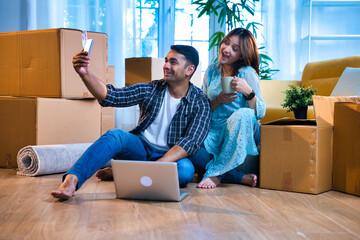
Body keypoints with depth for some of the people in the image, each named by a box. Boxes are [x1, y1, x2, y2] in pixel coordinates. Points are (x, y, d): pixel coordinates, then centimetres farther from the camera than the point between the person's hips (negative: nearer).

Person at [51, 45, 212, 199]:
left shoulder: (201, 103, -4)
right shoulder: (150, 90, 3)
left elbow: (191, 141, -16)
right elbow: (111, 97, -7)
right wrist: (85, 74, -25)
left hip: (170, 155, -1)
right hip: (141, 147, 1)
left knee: (186, 169, -35)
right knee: (115, 135, -29)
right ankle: (71, 180, -46)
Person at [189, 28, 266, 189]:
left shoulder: (248, 73, -6)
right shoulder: (212, 70, 8)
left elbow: (260, 113, -13)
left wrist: (248, 91, -30)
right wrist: (218, 100, -12)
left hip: (240, 133, -3)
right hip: (214, 132, 3)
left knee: (244, 114, -38)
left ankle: (215, 173, -24)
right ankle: (241, 177, -21)